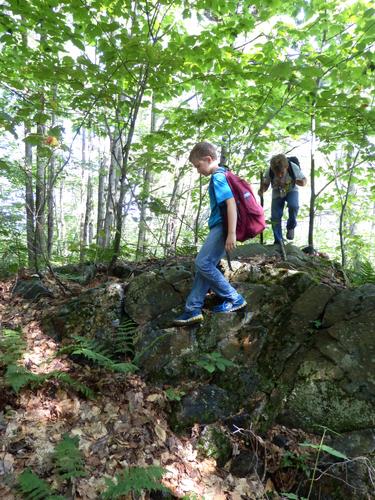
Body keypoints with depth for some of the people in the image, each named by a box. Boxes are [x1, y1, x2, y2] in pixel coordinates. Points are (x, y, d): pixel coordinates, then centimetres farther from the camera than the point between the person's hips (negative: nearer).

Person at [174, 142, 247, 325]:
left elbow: (231, 203, -21)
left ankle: (234, 299, -3)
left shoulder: (217, 177, -11)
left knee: (203, 263, -12)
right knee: (204, 265, 7)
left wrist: (231, 233, -27)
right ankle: (193, 309, 9)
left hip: (222, 227, -10)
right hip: (220, 227, 10)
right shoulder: (220, 176, 20)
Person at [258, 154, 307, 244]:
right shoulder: (269, 172, -28)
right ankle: (278, 242, 10)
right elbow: (265, 184, -10)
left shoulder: (294, 168, -29)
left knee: (293, 206, -33)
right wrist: (262, 190, -33)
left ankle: (290, 226, -3)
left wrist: (300, 182, -36)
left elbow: (304, 180, -12)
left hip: (291, 191, -1)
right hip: (277, 193, 1)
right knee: (275, 217, -7)